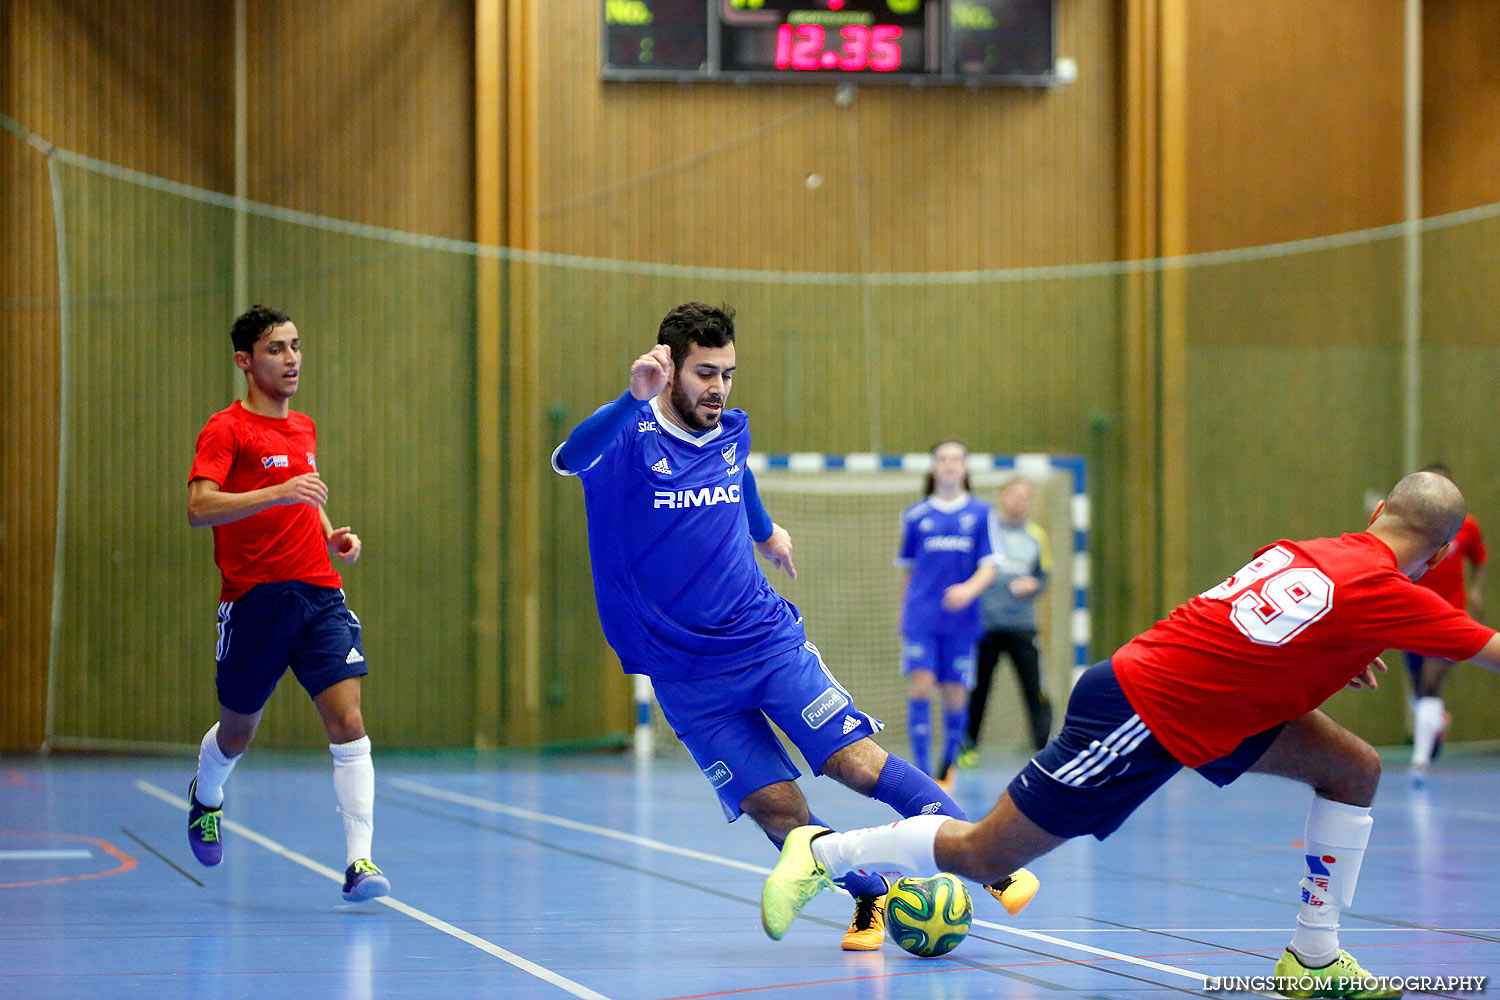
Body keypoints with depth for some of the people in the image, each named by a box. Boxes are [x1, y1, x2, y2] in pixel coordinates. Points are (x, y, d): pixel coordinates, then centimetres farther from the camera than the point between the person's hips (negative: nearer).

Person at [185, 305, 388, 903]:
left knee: (348, 723, -13)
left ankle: (358, 862, -17)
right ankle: (205, 798, 47)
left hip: (320, 595, 4)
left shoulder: (303, 428, 16)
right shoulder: (226, 429, -6)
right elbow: (199, 508, -22)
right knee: (237, 733, 12)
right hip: (254, 600, -4)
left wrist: (330, 535, 13)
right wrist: (279, 493, -32)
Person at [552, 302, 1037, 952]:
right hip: (685, 674, -3)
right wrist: (635, 397, -53)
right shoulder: (628, 435, -12)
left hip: (769, 641, 3)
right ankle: (870, 899, 11)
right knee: (774, 809, -11)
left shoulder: (732, 432, 5)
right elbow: (568, 460, -36)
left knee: (858, 762, -11)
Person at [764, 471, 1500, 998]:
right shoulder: (1384, 593, -20)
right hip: (1135, 716, -9)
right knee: (983, 856, 2)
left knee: (1355, 770, 2)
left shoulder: (1315, 552, 4)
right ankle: (825, 852, 20)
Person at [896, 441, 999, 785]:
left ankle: (947, 767, 23)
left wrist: (969, 588, -19)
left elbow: (989, 567, 0)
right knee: (920, 686, -14)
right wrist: (904, 614, 18)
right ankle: (922, 772, -14)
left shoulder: (981, 512, 6)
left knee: (955, 696, 2)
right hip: (920, 615, 0)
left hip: (961, 620, 0)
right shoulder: (915, 515, 8)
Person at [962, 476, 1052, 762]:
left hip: (1022, 624, 2)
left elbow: (1044, 576, 17)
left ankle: (1043, 747, -5)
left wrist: (1033, 585, -4)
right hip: (984, 622, -2)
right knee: (977, 688, 3)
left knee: (1034, 688, -8)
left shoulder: (1036, 535, 12)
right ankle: (968, 747, 16)